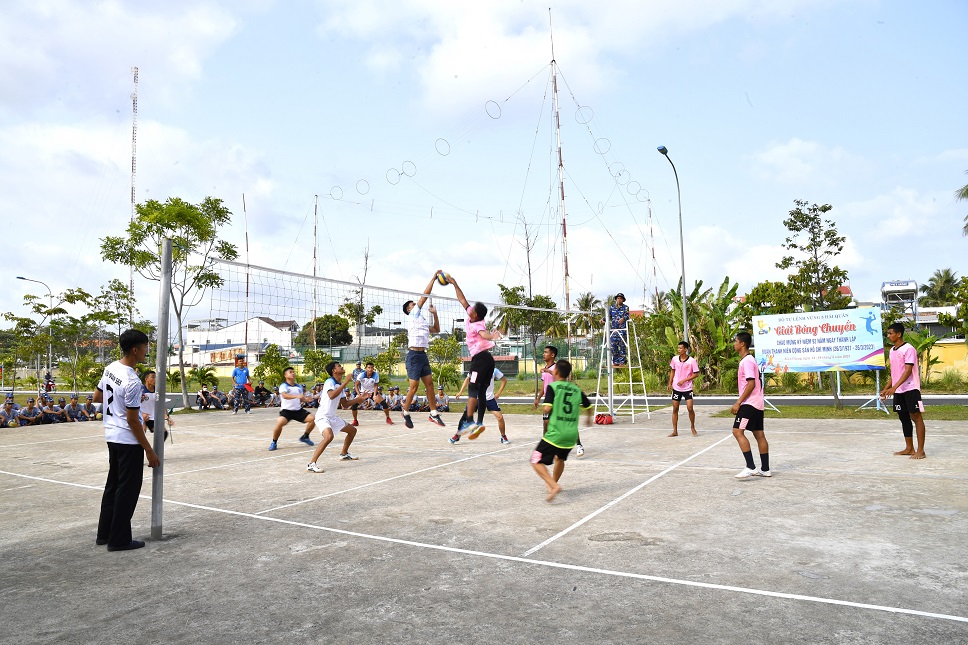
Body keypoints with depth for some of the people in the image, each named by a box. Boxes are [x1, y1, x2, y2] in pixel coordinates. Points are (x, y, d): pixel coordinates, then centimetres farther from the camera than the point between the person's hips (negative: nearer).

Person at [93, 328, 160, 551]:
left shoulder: (110, 369, 3)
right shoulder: (132, 381, -23)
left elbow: (97, 397, 17)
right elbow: (132, 420, -20)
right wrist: (149, 450, -14)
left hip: (112, 437, 9)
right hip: (129, 441, -9)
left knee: (112, 485, 19)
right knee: (127, 491, 2)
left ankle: (104, 533, 28)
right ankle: (119, 540, 10)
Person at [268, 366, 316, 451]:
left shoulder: (299, 386, 11)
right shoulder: (283, 386, -8)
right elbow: (285, 396, -30)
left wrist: (307, 400, -5)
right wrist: (296, 396, -45)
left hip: (298, 410, 6)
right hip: (286, 410, -6)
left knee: (313, 419, -7)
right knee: (279, 423, -31)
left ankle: (305, 437, 17)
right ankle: (274, 442, -5)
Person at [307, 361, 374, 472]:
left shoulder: (340, 385, 11)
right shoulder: (330, 382, -16)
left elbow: (344, 404, 17)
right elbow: (331, 395, -36)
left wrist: (360, 398, 8)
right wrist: (345, 382, -32)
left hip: (332, 417, 10)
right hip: (323, 416, -10)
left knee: (352, 430, 19)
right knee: (329, 436, -34)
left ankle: (344, 454, 37)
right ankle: (311, 464, -29)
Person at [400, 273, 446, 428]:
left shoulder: (423, 320, 19)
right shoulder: (413, 315, -1)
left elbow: (436, 330, 28)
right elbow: (424, 296, -5)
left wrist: (435, 314, 18)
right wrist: (434, 278, -3)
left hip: (423, 355, 8)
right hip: (414, 355, -8)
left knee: (430, 384, 4)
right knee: (414, 387, -4)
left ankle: (434, 414, 9)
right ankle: (406, 413, 13)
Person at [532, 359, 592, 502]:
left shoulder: (552, 386, -5)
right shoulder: (576, 389, 10)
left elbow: (547, 409, -16)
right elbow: (588, 406, 25)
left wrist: (543, 406, 8)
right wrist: (588, 418, 47)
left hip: (555, 434, -6)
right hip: (571, 435, 6)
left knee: (536, 461, 0)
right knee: (560, 459, 31)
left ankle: (554, 486, -17)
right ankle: (553, 484, 43)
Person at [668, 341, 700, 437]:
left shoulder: (692, 361, -11)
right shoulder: (675, 359, 0)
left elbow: (696, 374, -8)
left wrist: (684, 380, -15)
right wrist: (670, 383, 9)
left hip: (687, 388, -3)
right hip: (676, 388, 3)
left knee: (690, 408, -8)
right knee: (675, 409, 4)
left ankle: (693, 427, 17)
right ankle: (675, 431, 12)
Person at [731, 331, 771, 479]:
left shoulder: (747, 361, -14)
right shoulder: (749, 359, 16)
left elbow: (751, 383, -21)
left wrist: (738, 403, -20)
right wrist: (740, 402, 21)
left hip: (749, 403, -10)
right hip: (757, 404, 10)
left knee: (738, 431, -12)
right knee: (759, 434, 11)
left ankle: (750, 467, -14)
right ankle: (765, 469, 15)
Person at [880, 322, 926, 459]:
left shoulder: (908, 349, -12)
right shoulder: (892, 350, 13)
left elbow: (908, 371, -19)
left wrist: (894, 387, -28)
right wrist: (886, 388, 15)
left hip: (910, 389, -8)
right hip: (898, 391, 8)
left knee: (916, 417, -4)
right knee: (903, 417, 12)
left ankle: (920, 451, -2)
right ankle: (909, 448, 19)